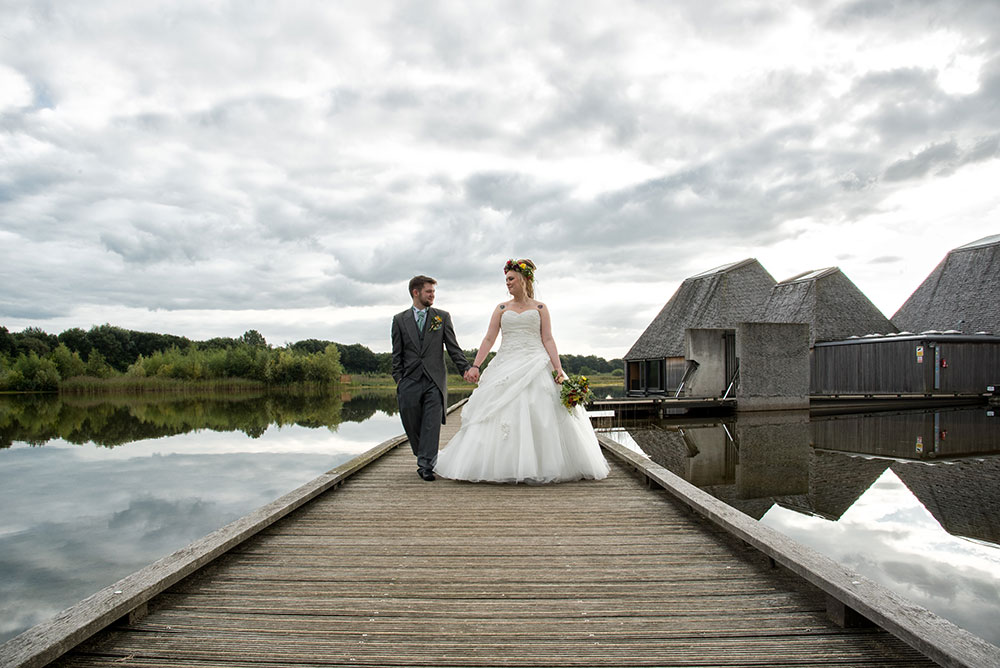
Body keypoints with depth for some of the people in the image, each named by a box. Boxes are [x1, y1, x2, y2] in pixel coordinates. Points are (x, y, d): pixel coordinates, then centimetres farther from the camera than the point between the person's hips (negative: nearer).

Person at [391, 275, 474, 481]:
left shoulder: (442, 317, 9)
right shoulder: (399, 319, 10)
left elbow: (453, 347, 6)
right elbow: (397, 354, 9)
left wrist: (465, 368, -5)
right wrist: (398, 380, 1)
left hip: (434, 381, -1)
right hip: (410, 381, 1)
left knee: (432, 425, -6)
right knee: (412, 426, 4)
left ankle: (426, 466, -2)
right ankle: (424, 458, 26)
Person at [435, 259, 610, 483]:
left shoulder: (540, 308, 9)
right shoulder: (502, 309, 14)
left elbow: (548, 340, 2)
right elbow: (489, 339, 7)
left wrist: (558, 368, -11)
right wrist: (475, 366, -3)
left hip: (536, 366, -2)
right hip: (507, 367, 2)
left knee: (542, 417, -7)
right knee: (502, 414, -4)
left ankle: (545, 467, 4)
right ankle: (504, 467, 3)